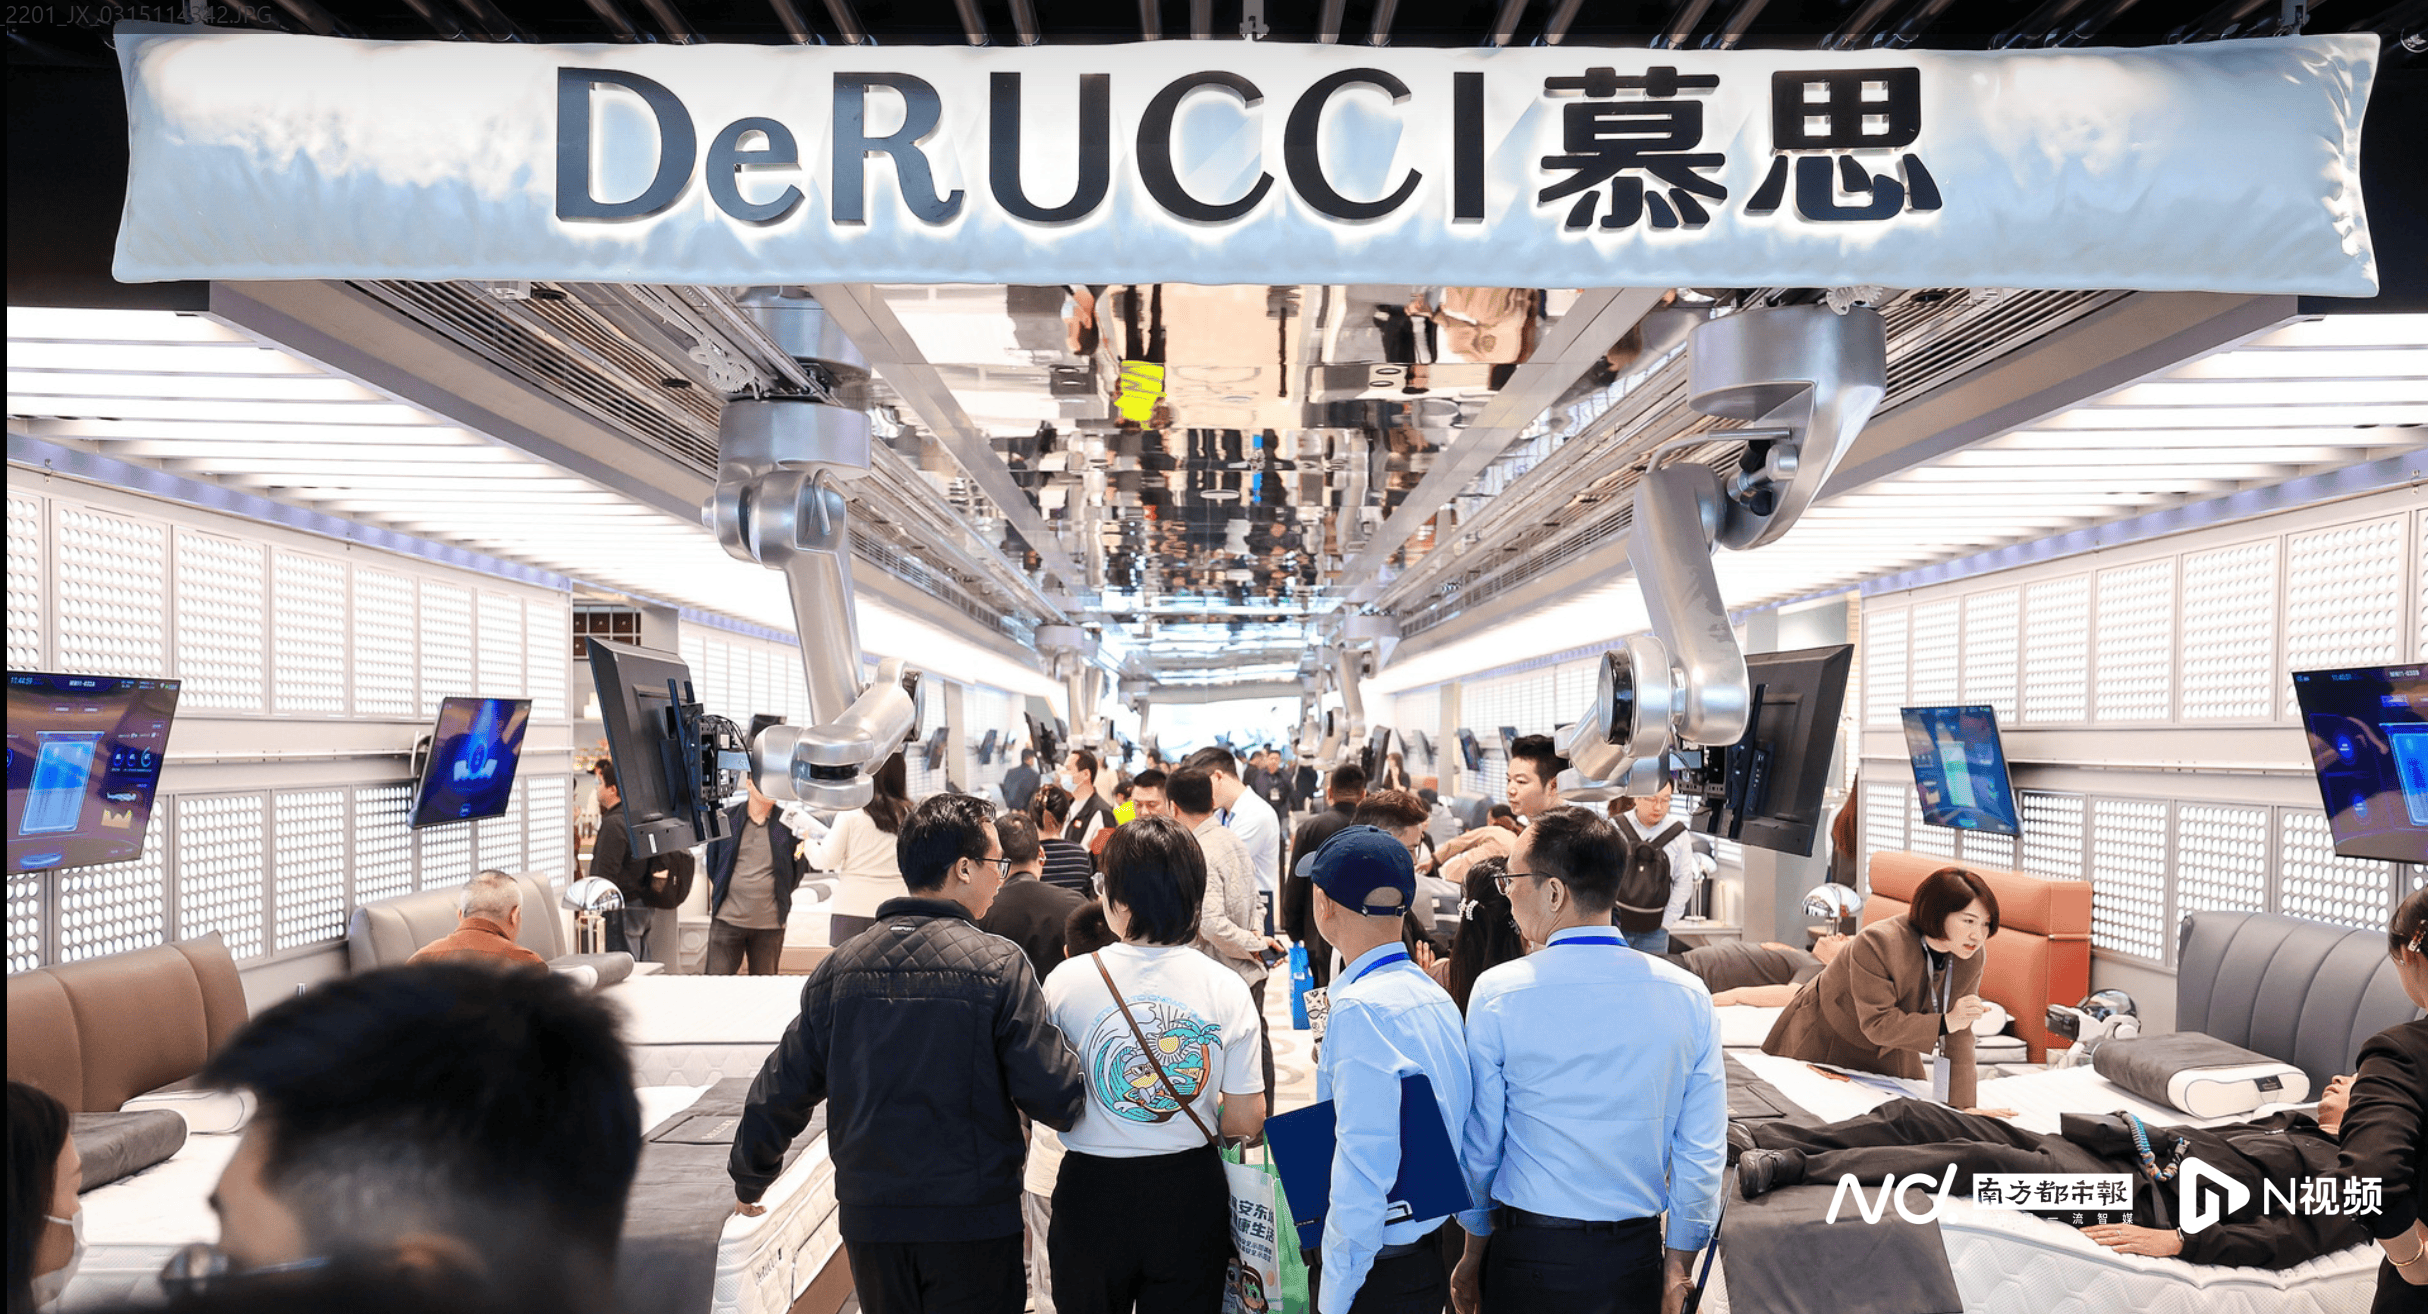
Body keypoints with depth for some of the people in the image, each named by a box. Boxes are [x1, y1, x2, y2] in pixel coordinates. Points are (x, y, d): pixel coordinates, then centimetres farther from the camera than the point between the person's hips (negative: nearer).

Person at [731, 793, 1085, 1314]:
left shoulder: (840, 967, -1)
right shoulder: (999, 964, -13)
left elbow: (782, 1089, 5)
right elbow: (1050, 1093, -16)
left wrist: (750, 1178, 22)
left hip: (868, 1218, 4)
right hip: (972, 1220, -4)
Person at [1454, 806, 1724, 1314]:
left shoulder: (1496, 992, -12)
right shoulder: (1688, 995, -6)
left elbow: (1479, 1144, -5)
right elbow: (1703, 1152, -2)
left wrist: (1474, 1252, 9)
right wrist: (1677, 1268, 10)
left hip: (1529, 1255, -2)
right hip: (1637, 1259, 2)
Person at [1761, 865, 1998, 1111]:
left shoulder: (1972, 958, -17)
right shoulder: (1878, 943, -36)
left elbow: (1959, 1039, -15)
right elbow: (1877, 1025, -35)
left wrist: (1963, 1108, -20)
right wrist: (1945, 1022, -46)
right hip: (1822, 1043, -5)